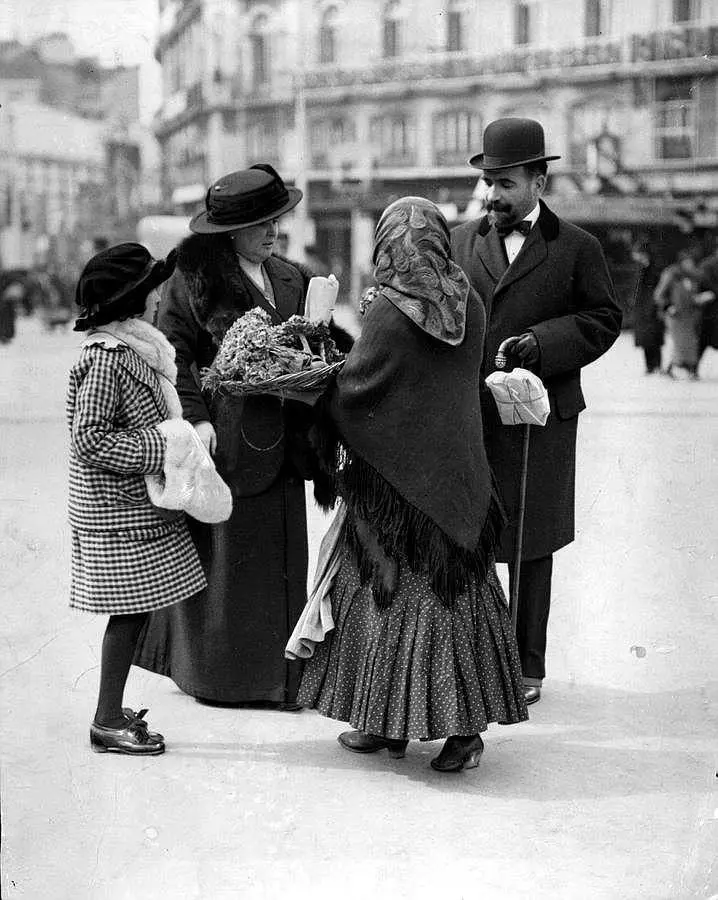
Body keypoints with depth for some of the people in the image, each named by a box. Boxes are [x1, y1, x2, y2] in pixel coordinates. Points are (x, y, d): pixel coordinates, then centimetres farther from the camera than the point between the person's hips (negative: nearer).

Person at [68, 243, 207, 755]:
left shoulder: (133, 350, 12)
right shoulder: (107, 357, -18)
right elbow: (90, 438, -21)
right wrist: (161, 449, -20)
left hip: (138, 506, 9)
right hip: (120, 512, -9)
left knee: (133, 611, 13)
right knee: (131, 610, -4)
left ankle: (112, 709, 23)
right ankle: (109, 722, 6)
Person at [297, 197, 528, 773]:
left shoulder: (390, 313, -15)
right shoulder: (469, 305, 0)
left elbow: (352, 390, -9)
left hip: (394, 474, -4)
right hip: (458, 465, 5)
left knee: (388, 594, 8)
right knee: (455, 590, 10)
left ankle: (390, 724, 16)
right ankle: (465, 725, 11)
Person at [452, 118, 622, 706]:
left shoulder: (576, 248, 3)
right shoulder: (460, 242, 11)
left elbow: (604, 319, 2)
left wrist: (544, 343, -12)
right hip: (464, 419, 2)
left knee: (532, 547, 8)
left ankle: (527, 668, 20)